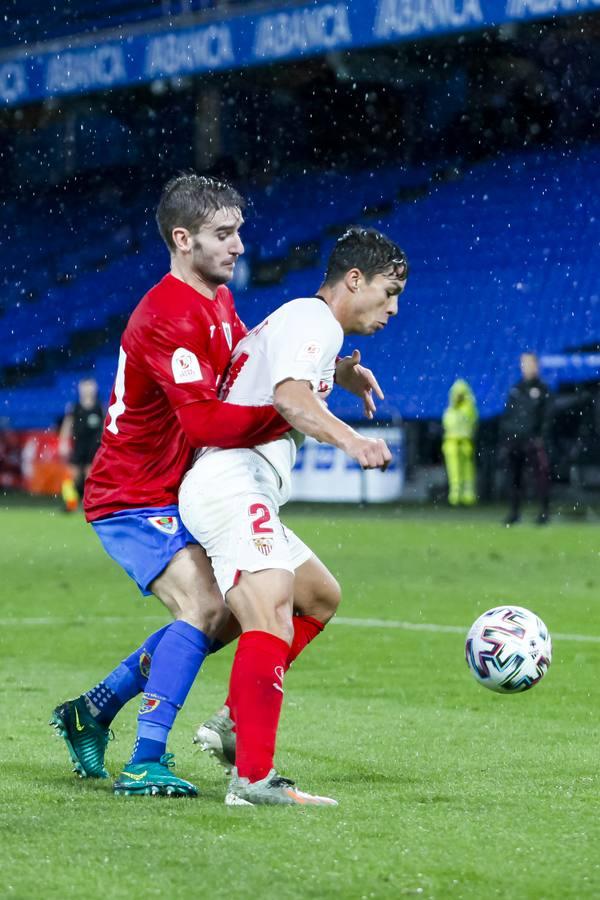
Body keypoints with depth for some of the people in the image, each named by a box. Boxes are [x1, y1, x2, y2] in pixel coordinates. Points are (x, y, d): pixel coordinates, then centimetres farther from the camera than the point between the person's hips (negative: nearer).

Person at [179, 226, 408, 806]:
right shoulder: (313, 319, -6)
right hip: (232, 484, -11)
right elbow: (289, 396, -26)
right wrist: (350, 440, -39)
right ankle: (253, 778, -36)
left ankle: (233, 722, 18)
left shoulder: (298, 320, 26)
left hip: (241, 494, 11)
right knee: (271, 618, -25)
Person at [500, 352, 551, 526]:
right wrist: (504, 440, 10)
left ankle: (544, 511, -4)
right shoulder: (515, 389, 15)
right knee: (514, 477, 6)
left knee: (541, 475, -10)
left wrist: (541, 437, -13)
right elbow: (506, 416, 16)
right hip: (514, 441, 4)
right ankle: (514, 512, 14)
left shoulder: (542, 390, 5)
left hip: (533, 441, -4)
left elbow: (546, 416, -1)